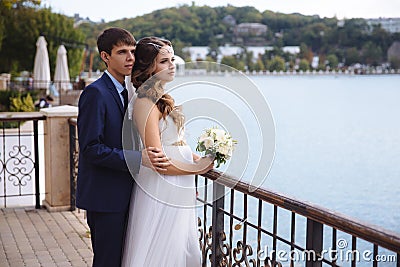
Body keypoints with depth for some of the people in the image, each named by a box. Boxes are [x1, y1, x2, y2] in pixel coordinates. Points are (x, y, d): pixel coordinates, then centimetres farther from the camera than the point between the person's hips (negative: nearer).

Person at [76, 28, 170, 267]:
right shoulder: (95, 93, -16)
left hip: (121, 195, 9)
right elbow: (91, 148, -22)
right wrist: (139, 159, -27)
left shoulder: (123, 92, 14)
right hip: (105, 197, -9)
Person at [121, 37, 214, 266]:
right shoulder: (146, 103, -19)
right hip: (161, 189, -10)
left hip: (178, 190, 10)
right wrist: (195, 168, -9)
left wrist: (197, 158, 3)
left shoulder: (163, 98, 10)